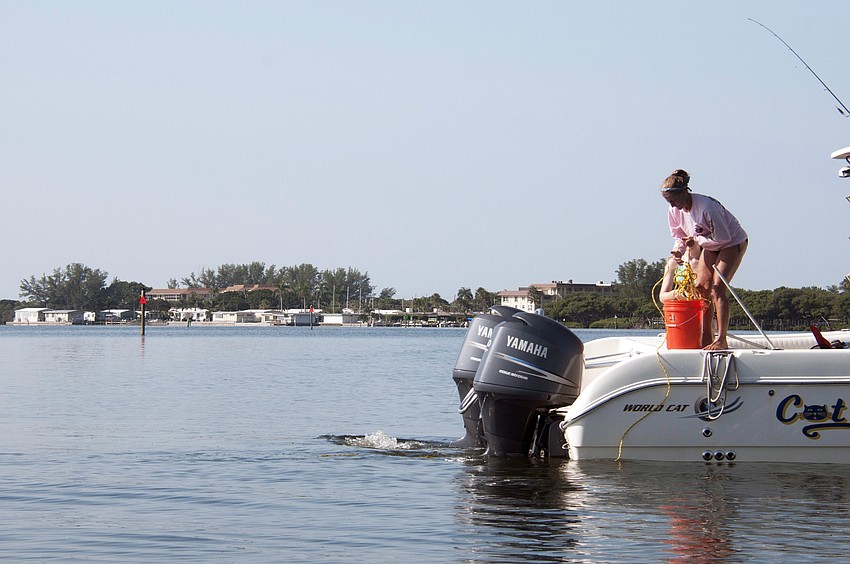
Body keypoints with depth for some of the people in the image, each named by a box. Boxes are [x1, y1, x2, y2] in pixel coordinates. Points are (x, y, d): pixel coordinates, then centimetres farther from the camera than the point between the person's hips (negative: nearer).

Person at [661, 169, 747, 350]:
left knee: (717, 288, -19)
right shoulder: (674, 211, -10)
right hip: (710, 246, 8)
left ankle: (721, 340, -20)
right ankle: (706, 337, 2)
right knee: (701, 287, -3)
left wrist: (696, 240, -24)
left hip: (733, 242, -8)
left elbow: (723, 237, -26)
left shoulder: (706, 207, -34)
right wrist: (678, 249, -17)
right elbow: (679, 236, 5)